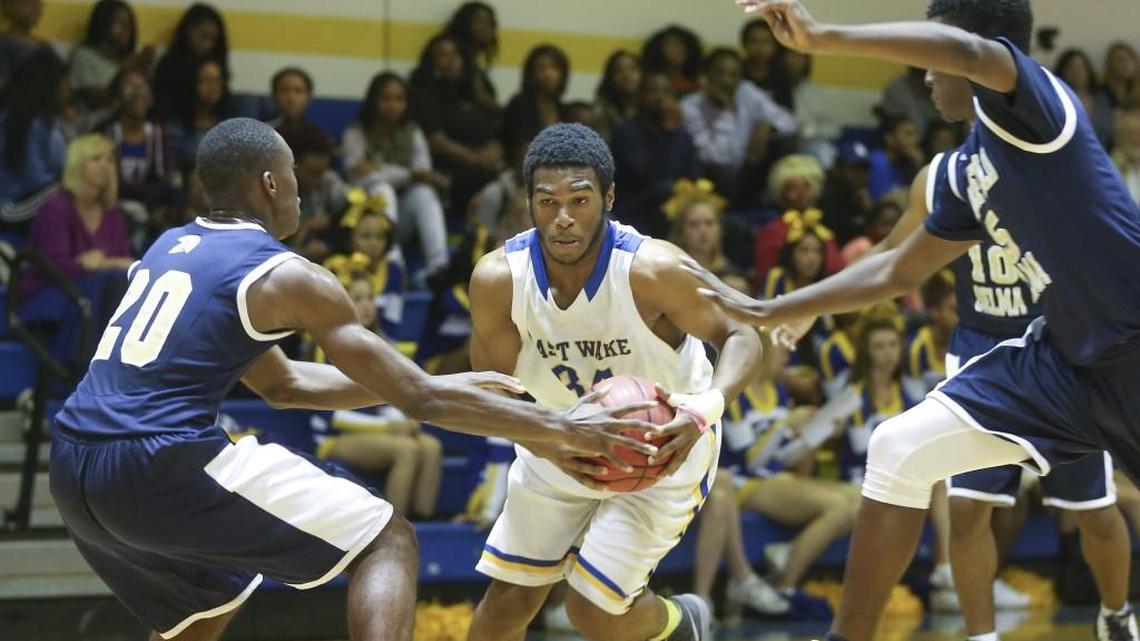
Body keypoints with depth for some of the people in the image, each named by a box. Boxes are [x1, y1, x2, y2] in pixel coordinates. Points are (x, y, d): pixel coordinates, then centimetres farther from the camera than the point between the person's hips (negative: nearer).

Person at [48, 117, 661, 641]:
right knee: (387, 540, 3)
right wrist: (563, 429, 4)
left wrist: (448, 383, 31)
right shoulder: (286, 278, -2)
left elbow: (281, 383, 31)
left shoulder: (170, 248, 22)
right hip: (164, 464, -8)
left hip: (72, 472, 8)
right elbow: (419, 400, -2)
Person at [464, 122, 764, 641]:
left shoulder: (652, 270, -31)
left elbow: (738, 335, -18)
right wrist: (553, 449, -31)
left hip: (666, 445, -3)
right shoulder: (498, 278, -22)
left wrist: (708, 405, -39)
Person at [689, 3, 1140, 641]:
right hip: (1064, 353, 8)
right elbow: (896, 272, 22)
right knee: (901, 449, 0)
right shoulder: (961, 172, 10)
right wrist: (765, 312, 24)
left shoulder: (1028, 103, -14)